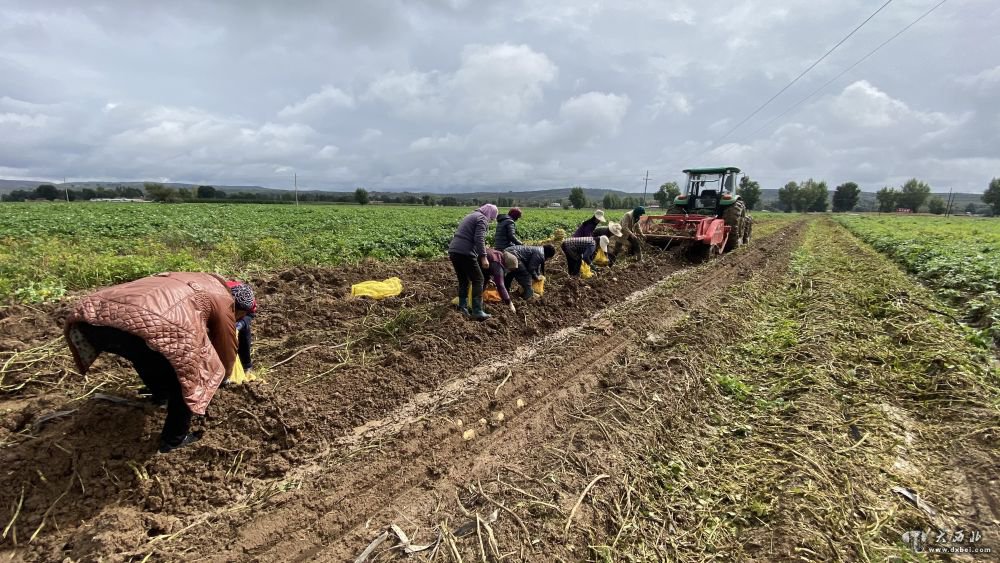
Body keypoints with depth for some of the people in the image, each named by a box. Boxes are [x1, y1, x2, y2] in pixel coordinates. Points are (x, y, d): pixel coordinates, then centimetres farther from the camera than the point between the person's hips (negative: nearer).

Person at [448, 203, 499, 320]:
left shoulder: (471, 216, 27)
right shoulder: (482, 219, -1)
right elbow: (479, 239, -15)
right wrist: (483, 257, -17)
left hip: (453, 251, 9)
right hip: (465, 253, -9)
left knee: (463, 280, 19)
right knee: (477, 280, 0)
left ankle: (463, 308, 20)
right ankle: (477, 312, -3)